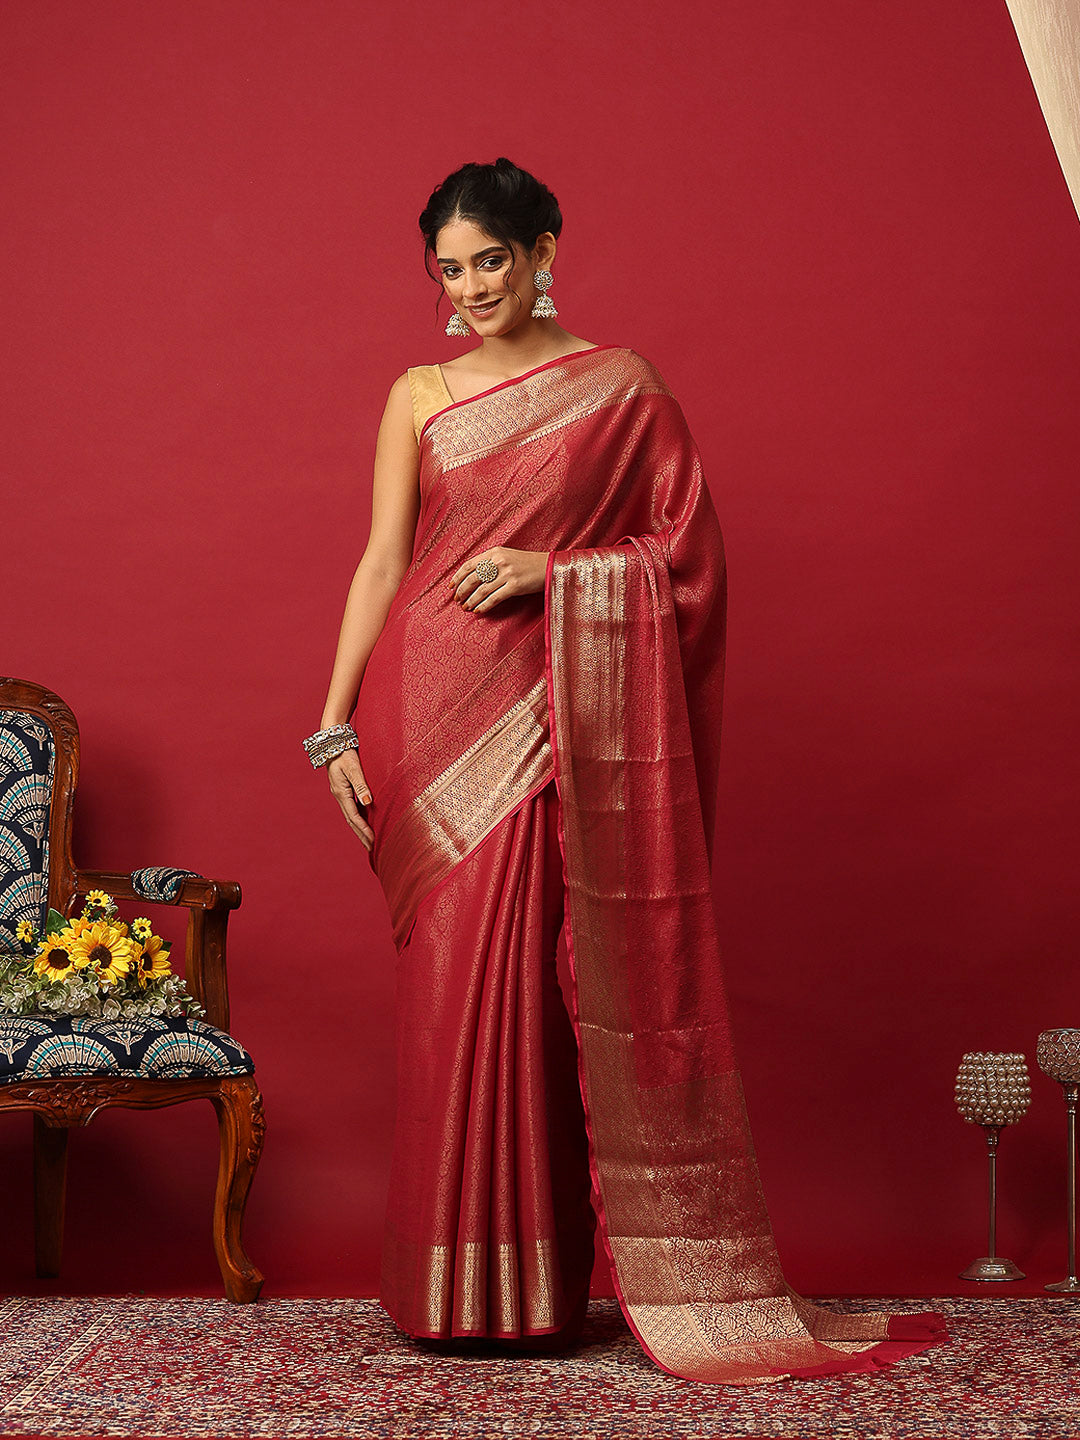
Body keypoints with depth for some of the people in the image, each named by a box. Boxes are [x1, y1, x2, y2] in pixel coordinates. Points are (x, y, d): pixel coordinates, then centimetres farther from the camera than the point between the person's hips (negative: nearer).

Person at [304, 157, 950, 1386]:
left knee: (527, 984, -4)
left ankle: (535, 1283, 7)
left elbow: (689, 550, 2)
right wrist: (336, 725, -1)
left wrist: (550, 570, -11)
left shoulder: (623, 387, 5)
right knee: (451, 985, 1)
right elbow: (382, 562, 7)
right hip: (433, 720, 2)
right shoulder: (419, 395, 11)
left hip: (557, 718, -2)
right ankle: (460, 1285, 10)